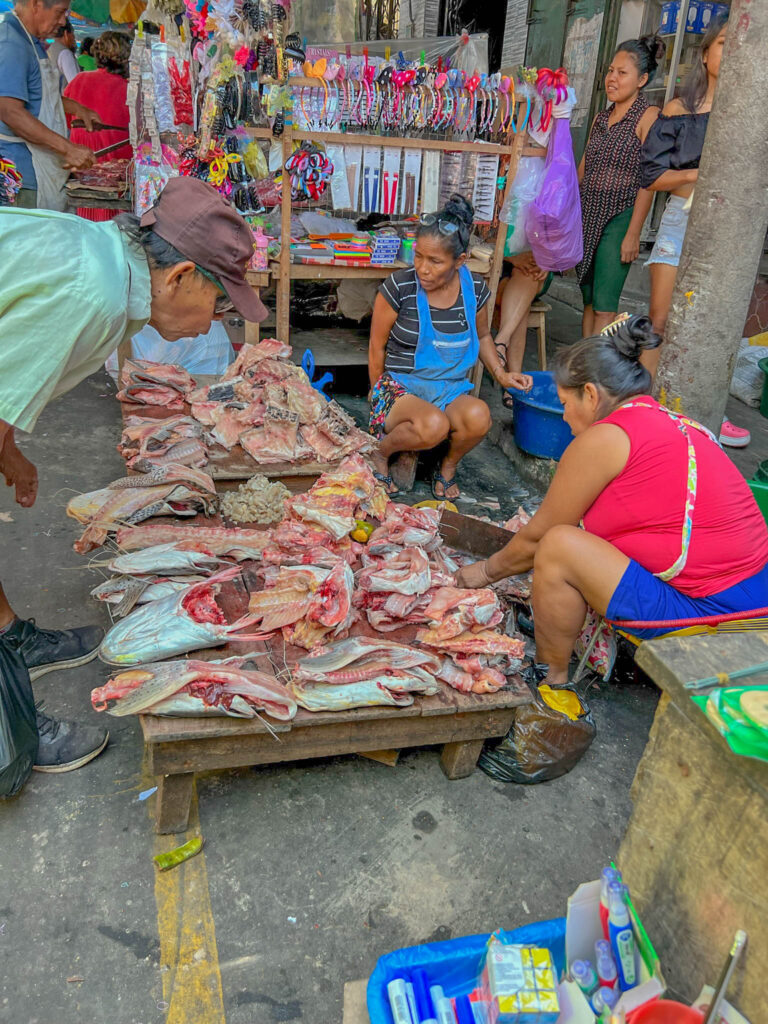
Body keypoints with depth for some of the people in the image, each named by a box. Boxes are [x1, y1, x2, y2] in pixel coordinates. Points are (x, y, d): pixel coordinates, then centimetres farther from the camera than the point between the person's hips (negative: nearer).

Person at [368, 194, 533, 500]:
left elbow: (482, 336, 19)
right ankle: (382, 450, -4)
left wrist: (501, 374, 5)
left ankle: (448, 466, 0)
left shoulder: (474, 289, 0)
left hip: (451, 390, 3)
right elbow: (377, 348, -1)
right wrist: (381, 396, 2)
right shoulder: (399, 287, -11)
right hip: (400, 386, -3)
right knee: (434, 425, -37)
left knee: (479, 417, -32)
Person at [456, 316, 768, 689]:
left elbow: (537, 538, -2)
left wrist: (488, 570, 15)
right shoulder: (673, 423, 13)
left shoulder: (604, 438, -13)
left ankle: (550, 676, 6)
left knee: (560, 546, -9)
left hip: (707, 616, -9)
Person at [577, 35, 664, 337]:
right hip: (586, 216, 6)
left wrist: (633, 234, -17)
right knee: (589, 302, 7)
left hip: (618, 219, -6)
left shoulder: (649, 117, -6)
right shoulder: (601, 118, 14)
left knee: (604, 307, -10)